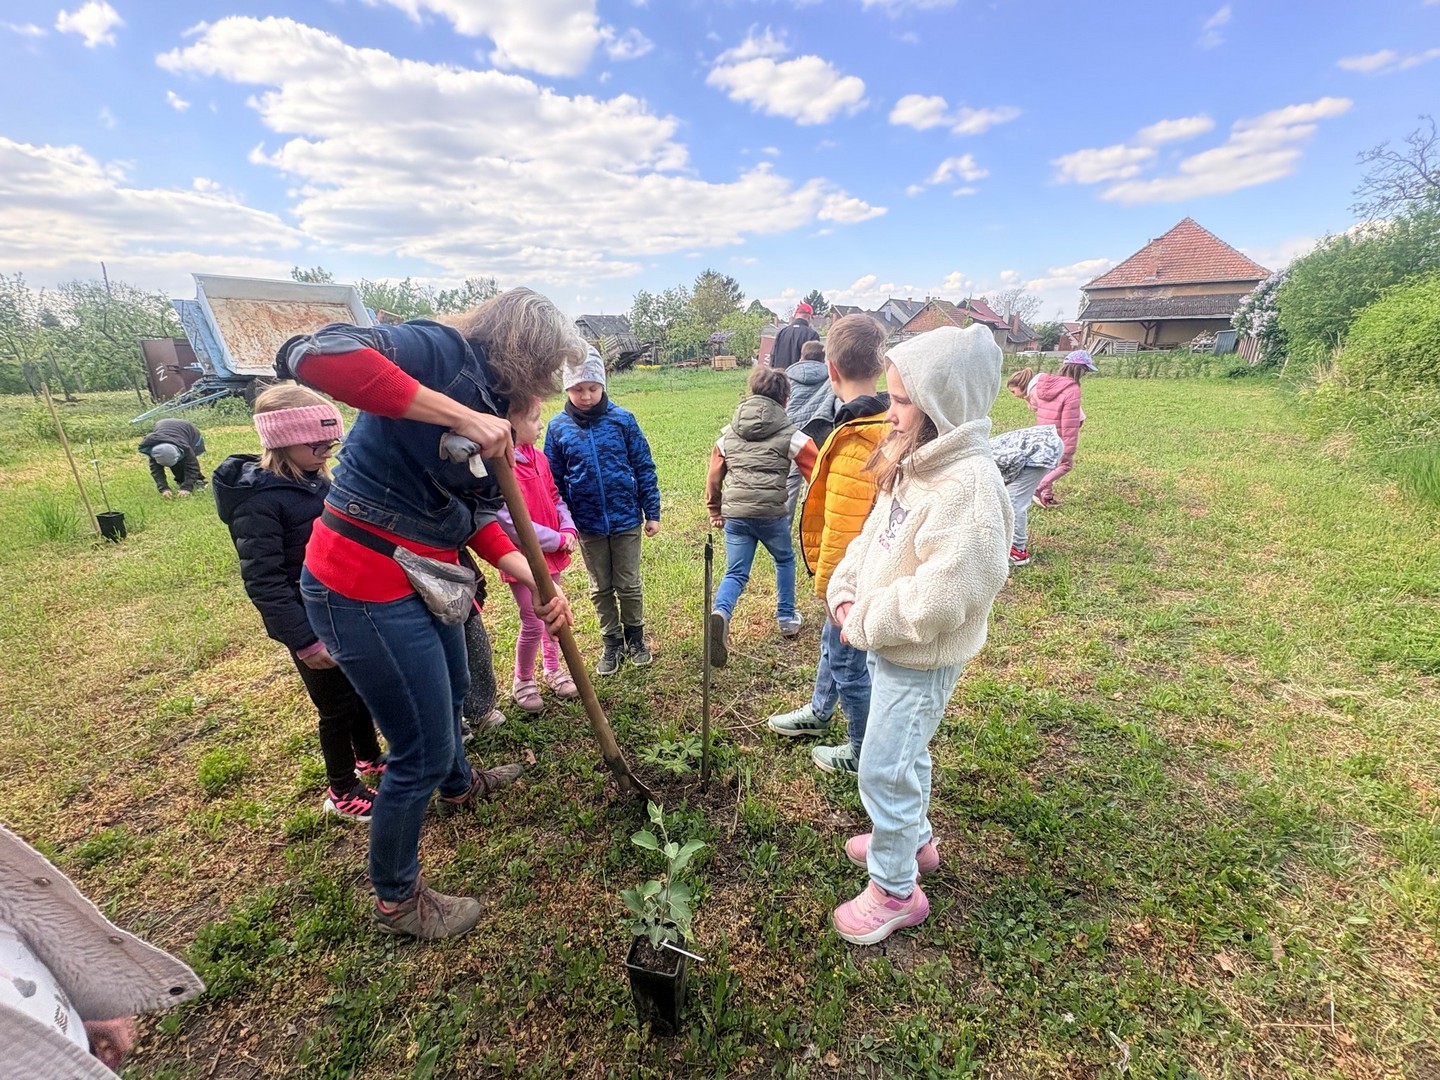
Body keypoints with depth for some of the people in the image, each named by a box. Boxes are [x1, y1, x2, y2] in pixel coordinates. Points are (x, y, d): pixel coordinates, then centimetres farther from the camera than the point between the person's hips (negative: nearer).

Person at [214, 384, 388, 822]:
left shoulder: (315, 480, 3)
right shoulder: (259, 500, -21)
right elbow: (263, 581, -23)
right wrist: (304, 640, -24)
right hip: (311, 622, -7)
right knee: (337, 707, 7)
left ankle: (369, 756, 44)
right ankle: (342, 793, 28)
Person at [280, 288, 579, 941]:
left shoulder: (490, 409, 9)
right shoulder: (438, 349, -17)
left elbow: (480, 515, 6)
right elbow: (310, 354, -34)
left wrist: (534, 581, -9)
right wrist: (460, 415, -35)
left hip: (425, 582, 10)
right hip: (367, 590, -10)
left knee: (451, 695, 32)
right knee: (422, 751, 5)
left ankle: (459, 786, 64)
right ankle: (395, 899, 33)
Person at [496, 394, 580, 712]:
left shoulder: (539, 458, 3)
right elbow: (510, 522, -24)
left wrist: (568, 529, -4)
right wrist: (557, 540, -17)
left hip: (552, 555, 7)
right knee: (533, 623, 2)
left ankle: (552, 668, 39)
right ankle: (522, 681, 26)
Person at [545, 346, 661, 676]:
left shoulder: (623, 419, -8)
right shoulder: (558, 427, -4)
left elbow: (644, 467, -3)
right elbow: (553, 481, 3)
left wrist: (652, 512, -3)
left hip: (626, 519, -1)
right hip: (588, 525, 2)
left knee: (629, 585, 11)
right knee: (601, 588, 15)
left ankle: (635, 638, 33)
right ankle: (612, 643, 32)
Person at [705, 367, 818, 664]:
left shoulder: (729, 433, 14)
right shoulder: (790, 435, 3)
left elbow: (714, 477, 18)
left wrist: (715, 511, 31)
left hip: (734, 513, 2)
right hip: (771, 513, -2)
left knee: (735, 573, 10)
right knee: (785, 560, 25)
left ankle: (720, 613, -19)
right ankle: (787, 618, 33)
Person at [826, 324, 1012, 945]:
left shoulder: (970, 486, -27)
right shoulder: (915, 463, 2)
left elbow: (935, 600, -30)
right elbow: (872, 537, 8)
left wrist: (864, 625, -18)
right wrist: (845, 594, -6)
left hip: (922, 658, -9)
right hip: (888, 644, 9)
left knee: (884, 770, 4)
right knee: (905, 754, 26)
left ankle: (894, 891, 27)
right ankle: (914, 840, 50)